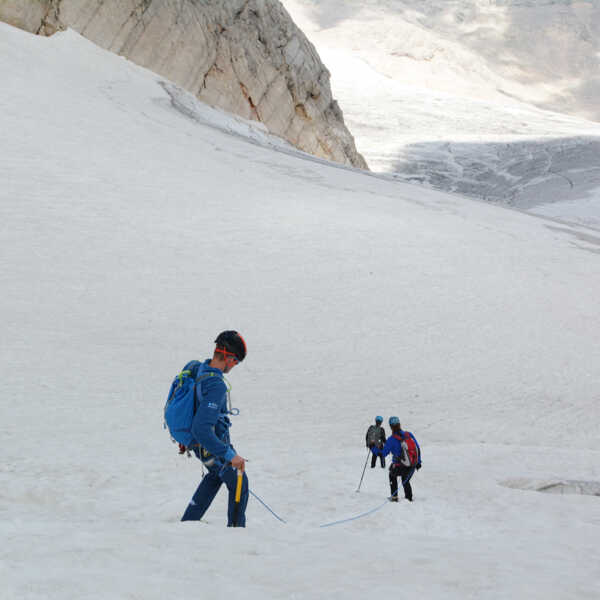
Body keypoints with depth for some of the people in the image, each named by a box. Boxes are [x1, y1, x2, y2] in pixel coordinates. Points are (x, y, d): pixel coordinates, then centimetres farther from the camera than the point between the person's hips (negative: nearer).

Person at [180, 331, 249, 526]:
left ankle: (188, 521, 35)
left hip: (194, 440, 9)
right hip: (211, 446, -9)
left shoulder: (195, 367, -8)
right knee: (239, 484, 11)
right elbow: (201, 430, -40)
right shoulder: (216, 387, -35)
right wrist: (230, 455, -35)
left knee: (216, 474, 32)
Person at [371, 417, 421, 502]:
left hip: (399, 468, -3)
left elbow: (383, 453, -6)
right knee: (405, 481, 32)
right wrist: (418, 462, 15)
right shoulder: (409, 435, -2)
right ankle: (409, 498, 33)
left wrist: (373, 448, 10)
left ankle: (394, 497, 29)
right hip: (412, 466, 3)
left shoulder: (391, 440, -14)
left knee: (392, 475, 30)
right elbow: (417, 449, 3)